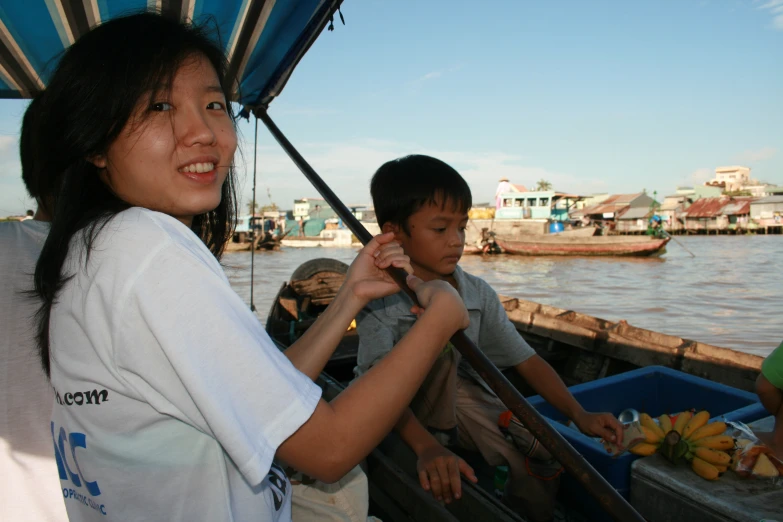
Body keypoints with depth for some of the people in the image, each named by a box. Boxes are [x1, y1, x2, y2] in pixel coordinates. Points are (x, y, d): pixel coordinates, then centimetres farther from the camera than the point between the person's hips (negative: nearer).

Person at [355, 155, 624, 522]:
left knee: (542, 454, -14)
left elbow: (527, 361, -8)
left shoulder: (478, 295, -10)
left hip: (457, 392, 4)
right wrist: (426, 447, -48)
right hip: (400, 406, -4)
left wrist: (579, 415, -20)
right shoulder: (378, 300, -24)